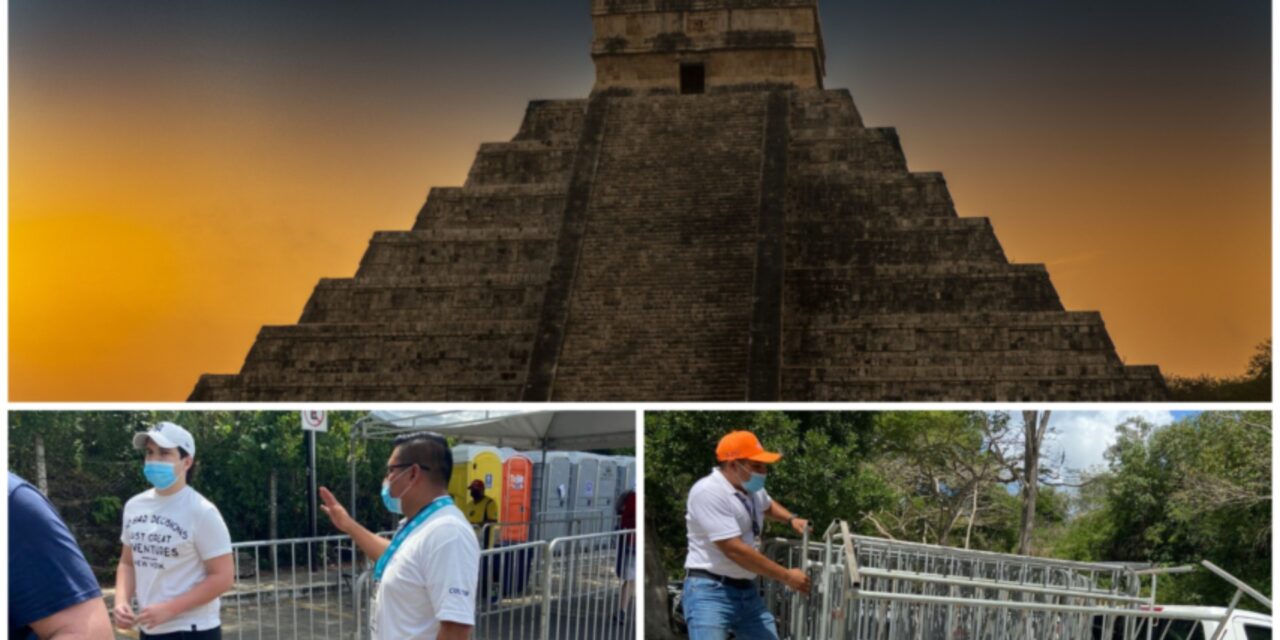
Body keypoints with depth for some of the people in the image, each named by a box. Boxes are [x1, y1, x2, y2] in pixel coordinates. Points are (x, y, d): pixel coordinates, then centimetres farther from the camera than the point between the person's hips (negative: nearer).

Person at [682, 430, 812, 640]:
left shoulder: (751, 488, 9)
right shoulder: (708, 492, -19)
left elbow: (768, 505, 36)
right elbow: (735, 550, -25)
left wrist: (791, 519, 13)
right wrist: (786, 576, -18)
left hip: (747, 591, 9)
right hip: (710, 592, -9)